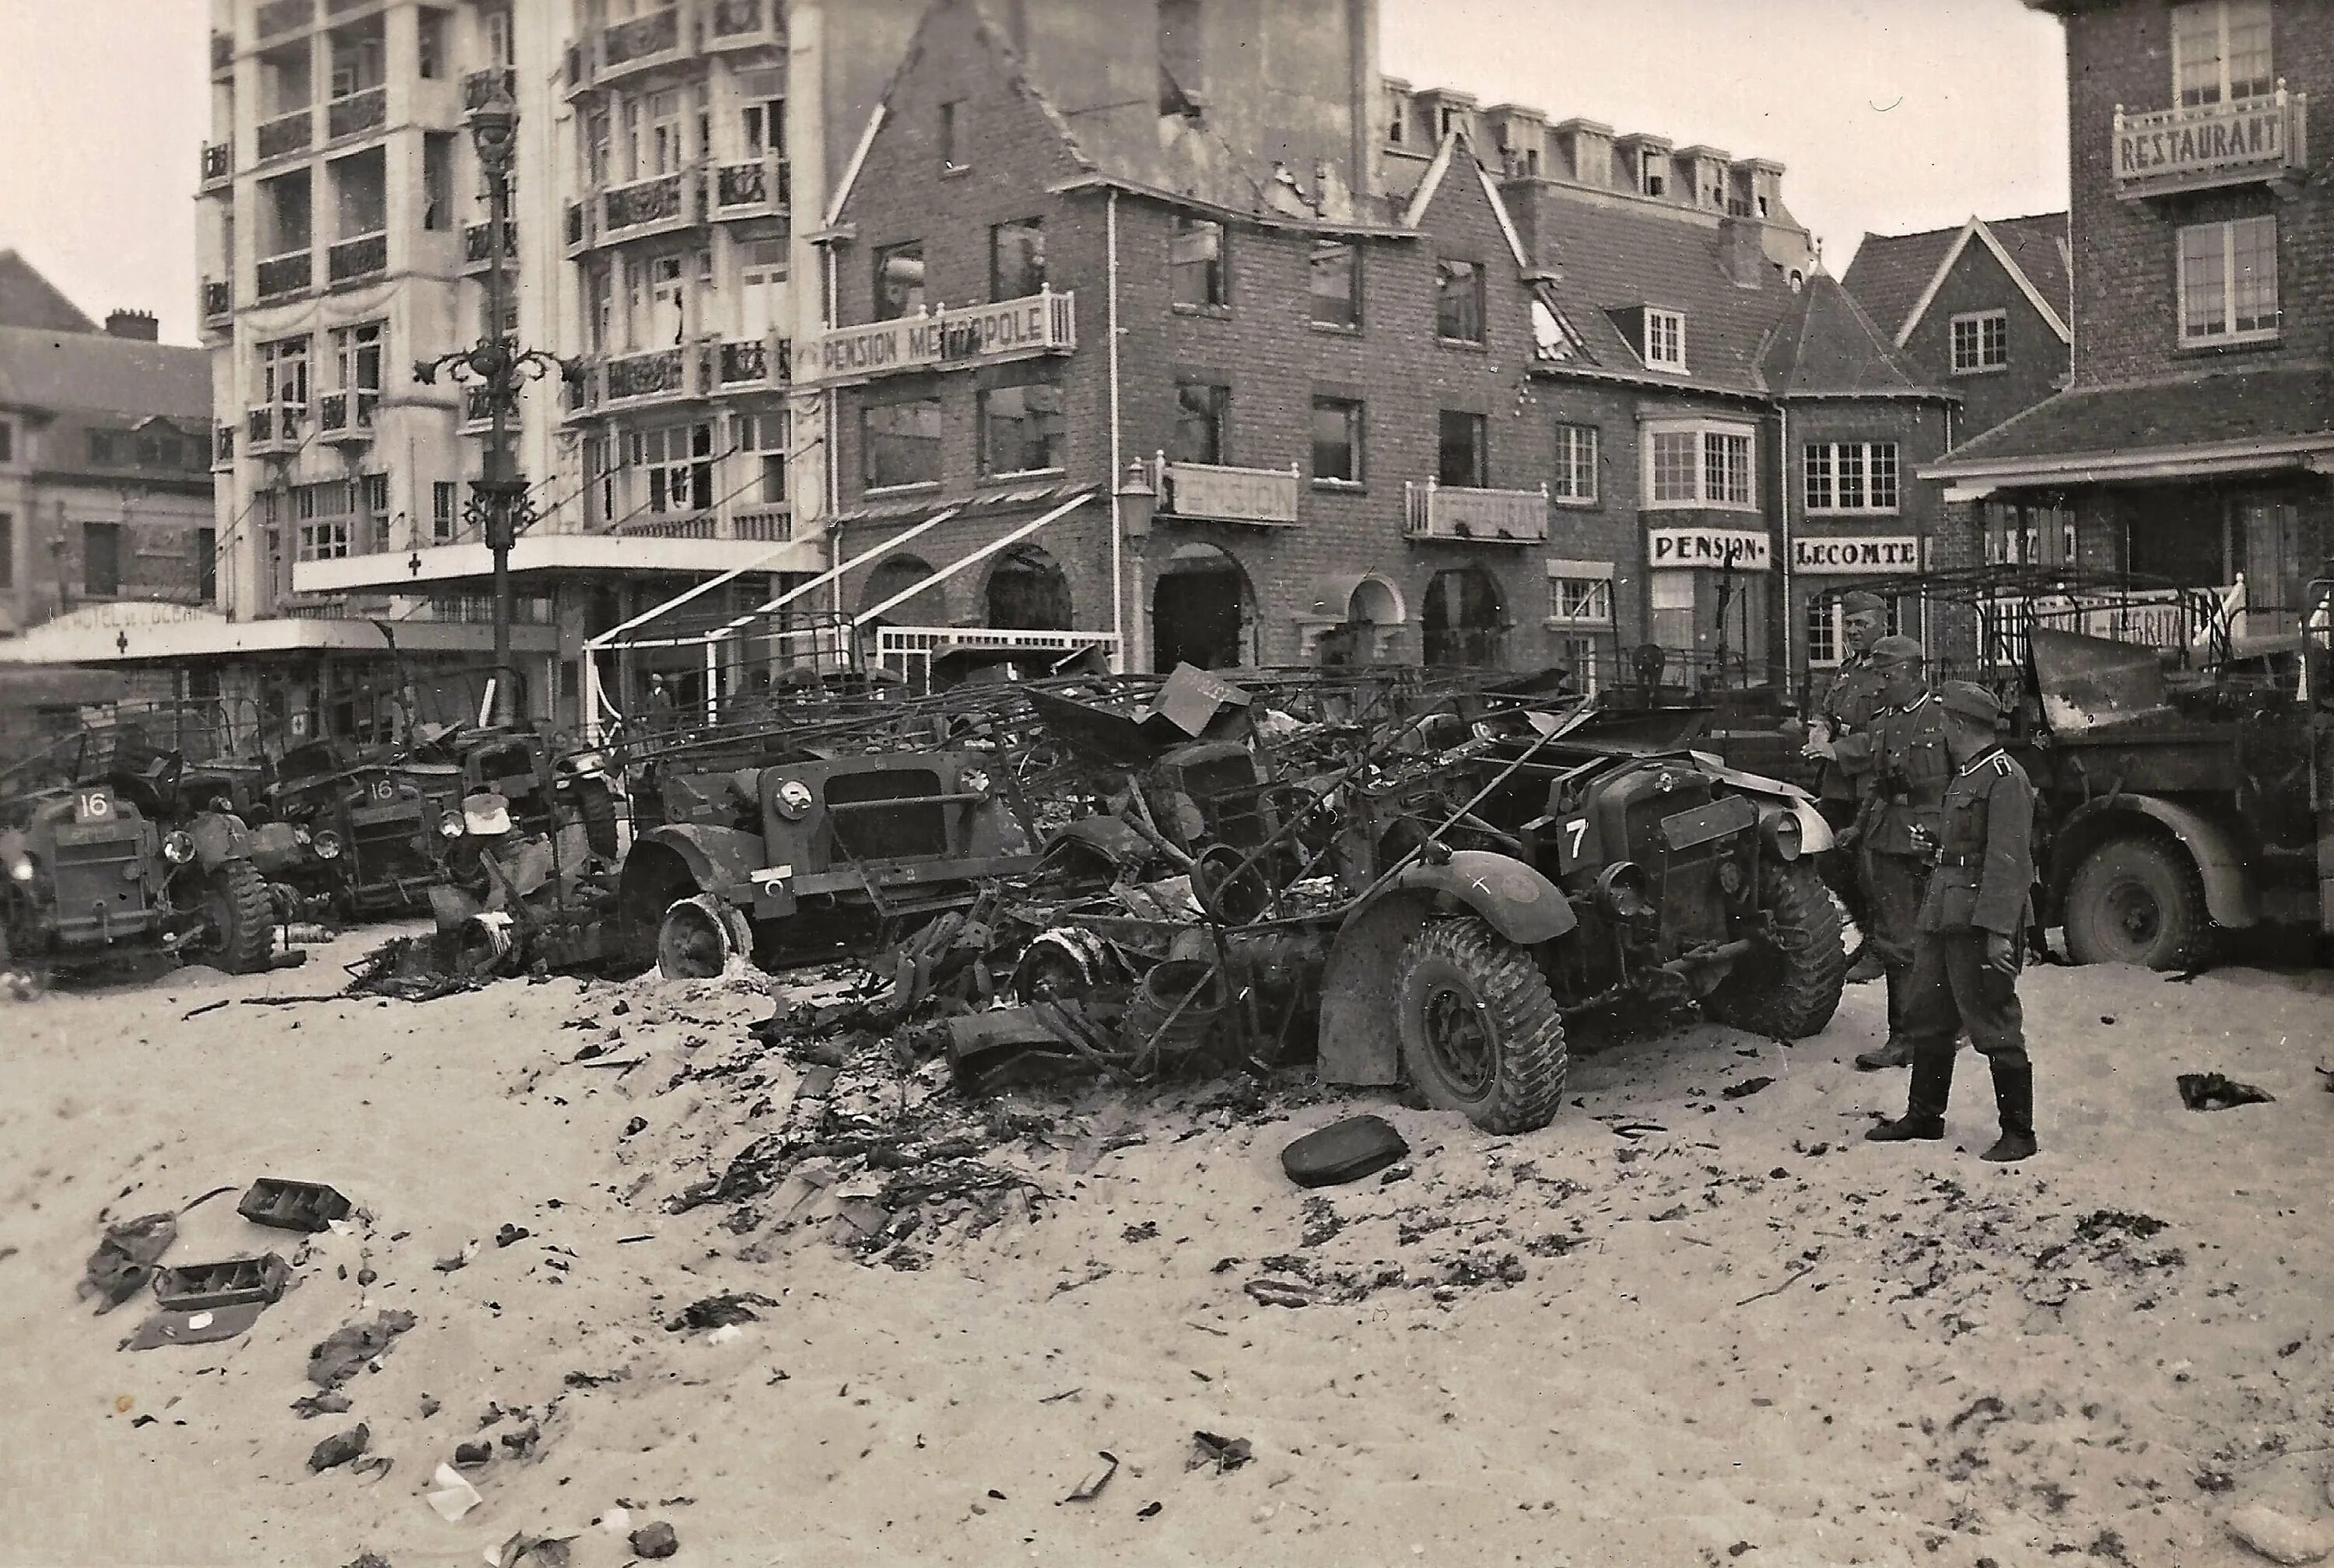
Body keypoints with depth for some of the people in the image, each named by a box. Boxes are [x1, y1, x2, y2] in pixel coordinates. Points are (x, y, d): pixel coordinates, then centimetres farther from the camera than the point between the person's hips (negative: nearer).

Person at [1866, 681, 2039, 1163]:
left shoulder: (2005, 779, -13)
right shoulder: (1963, 776, 17)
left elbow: (2008, 862, -20)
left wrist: (1998, 932, -25)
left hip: (1978, 924, -10)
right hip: (1942, 918, 10)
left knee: (1994, 1026, -3)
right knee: (1926, 1016, 16)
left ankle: (2017, 1132, 6)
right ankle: (1923, 1116, 28)